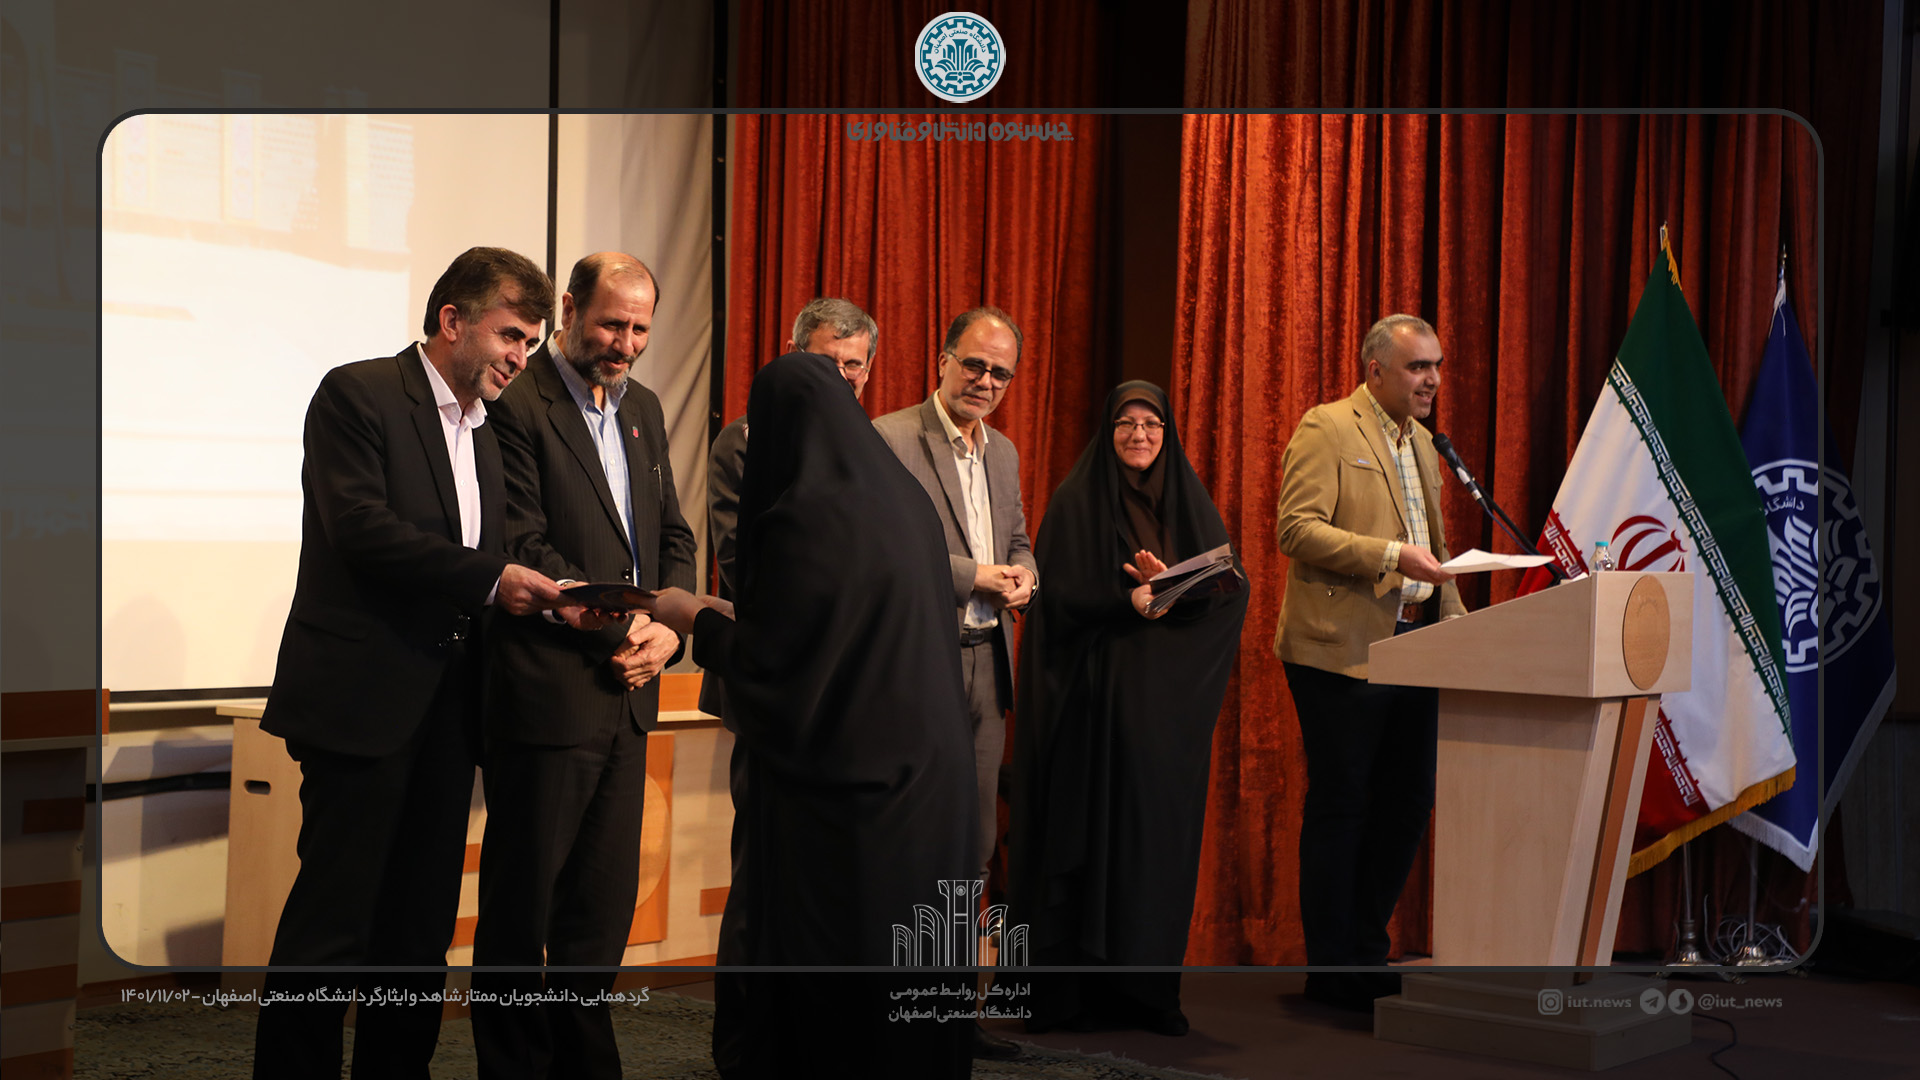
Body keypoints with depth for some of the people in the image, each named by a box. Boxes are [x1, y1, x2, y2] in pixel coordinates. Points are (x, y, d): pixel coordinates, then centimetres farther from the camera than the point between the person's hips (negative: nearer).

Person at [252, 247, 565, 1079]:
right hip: (363, 699, -7)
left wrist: (540, 596, 0)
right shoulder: (358, 395, -4)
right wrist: (490, 580, -18)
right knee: (334, 921, -5)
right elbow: (361, 528, -16)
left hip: (444, 710, 7)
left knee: (422, 928, 9)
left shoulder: (483, 429, 19)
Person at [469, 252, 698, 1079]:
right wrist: (623, 625, -16)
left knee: (603, 902, 12)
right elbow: (522, 549, -15)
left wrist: (669, 628, -1)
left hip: (627, 692, 7)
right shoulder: (517, 403, -10)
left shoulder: (643, 408, 15)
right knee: (521, 905, 3)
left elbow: (672, 533, 17)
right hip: (547, 692, -7)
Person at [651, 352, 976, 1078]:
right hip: (925, 773, 8)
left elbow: (768, 665, -16)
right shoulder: (900, 497, 7)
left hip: (840, 780, -8)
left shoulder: (806, 517, -17)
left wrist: (695, 619, 1)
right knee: (900, 956, 15)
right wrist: (734, 618, 23)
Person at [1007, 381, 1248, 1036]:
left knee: (1161, 830, 1)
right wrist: (1130, 601, -20)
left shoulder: (1190, 505, 12)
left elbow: (1230, 591, 3)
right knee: (1092, 829, -5)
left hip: (1169, 699, 3)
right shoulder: (1076, 503, 2)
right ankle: (1077, 988, 1)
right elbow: (1059, 595, -7)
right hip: (1094, 697, -3)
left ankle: (1150, 990, 7)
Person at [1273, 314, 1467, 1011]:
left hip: (1414, 645, 8)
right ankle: (1330, 970, 8)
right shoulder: (1326, 430, -7)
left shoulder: (1421, 441, 19)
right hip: (1344, 649, -8)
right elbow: (1297, 529, -16)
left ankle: (1364, 951, 22)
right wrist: (1391, 556, -22)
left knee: (1407, 803, 10)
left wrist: (1453, 616, 10)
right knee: (1340, 808, -1)